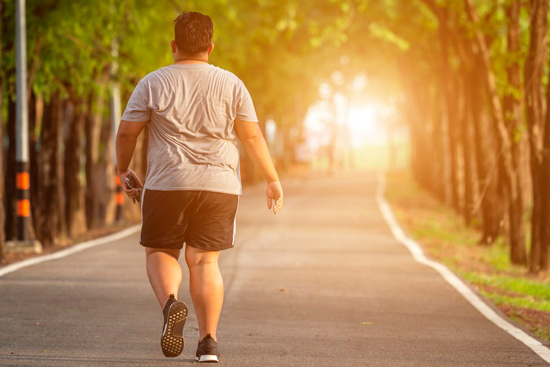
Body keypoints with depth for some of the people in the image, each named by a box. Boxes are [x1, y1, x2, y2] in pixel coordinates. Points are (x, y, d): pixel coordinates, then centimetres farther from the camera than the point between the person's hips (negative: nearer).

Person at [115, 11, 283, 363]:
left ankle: (170, 302, -17)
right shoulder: (230, 84, 3)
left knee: (160, 251, 13)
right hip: (219, 186, 1)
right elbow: (253, 137, 3)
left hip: (167, 185, -1)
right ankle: (208, 341, 0)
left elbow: (127, 132, 2)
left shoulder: (152, 84, 1)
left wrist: (124, 169, 18)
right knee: (205, 260, 6)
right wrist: (273, 180, 10)